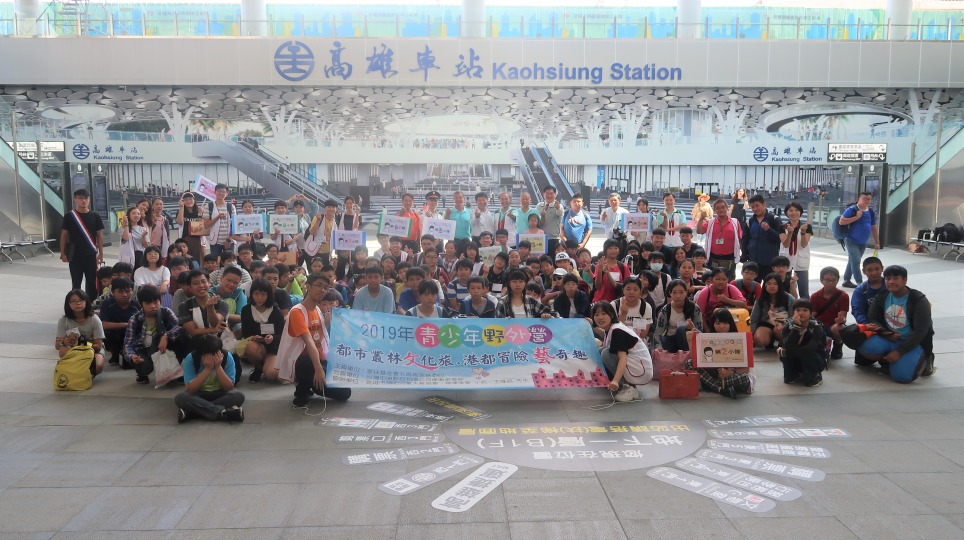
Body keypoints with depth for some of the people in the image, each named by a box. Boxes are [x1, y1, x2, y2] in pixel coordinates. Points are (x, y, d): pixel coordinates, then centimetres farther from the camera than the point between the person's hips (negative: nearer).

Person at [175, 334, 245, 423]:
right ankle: (221, 412, -35)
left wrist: (218, 367, -29)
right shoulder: (191, 359, -18)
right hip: (198, 394, -1)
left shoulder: (227, 357, -17)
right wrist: (207, 369, -31)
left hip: (220, 393, 1)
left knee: (238, 396, -32)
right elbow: (190, 389, -24)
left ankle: (190, 413, -31)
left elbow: (229, 388, -18)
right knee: (180, 398, -32)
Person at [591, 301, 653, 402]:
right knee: (599, 351, 6)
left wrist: (615, 380, -44)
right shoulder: (608, 330, 10)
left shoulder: (617, 331, -20)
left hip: (641, 371, -10)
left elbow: (623, 358, -31)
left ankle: (628, 388, -19)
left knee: (605, 353, -22)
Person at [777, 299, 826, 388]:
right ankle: (792, 375, 3)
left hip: (817, 361, -3)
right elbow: (787, 346, -30)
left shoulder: (816, 327, -21)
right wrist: (796, 326, -37)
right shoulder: (788, 326, -13)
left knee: (806, 354, -34)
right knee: (783, 352, -26)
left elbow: (809, 349, -35)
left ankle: (815, 377, -4)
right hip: (796, 361, 3)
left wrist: (783, 352, -30)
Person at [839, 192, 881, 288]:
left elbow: (874, 228, 14)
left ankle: (846, 280, 24)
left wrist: (877, 243, 13)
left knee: (852, 261, 14)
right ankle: (860, 283, -9)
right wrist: (856, 217, -20)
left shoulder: (871, 212, 9)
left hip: (863, 243, 6)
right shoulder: (852, 210, -10)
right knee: (856, 261, -12)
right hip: (851, 241, -6)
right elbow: (841, 221, -19)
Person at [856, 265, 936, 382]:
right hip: (889, 339, 4)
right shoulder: (882, 296, 1)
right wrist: (886, 333, -17)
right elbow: (872, 318, 5)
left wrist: (899, 352, -22)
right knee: (865, 347, -27)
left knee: (902, 375, -25)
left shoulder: (919, 300, -14)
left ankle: (925, 360, 8)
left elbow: (919, 332, -17)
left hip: (913, 343, -4)